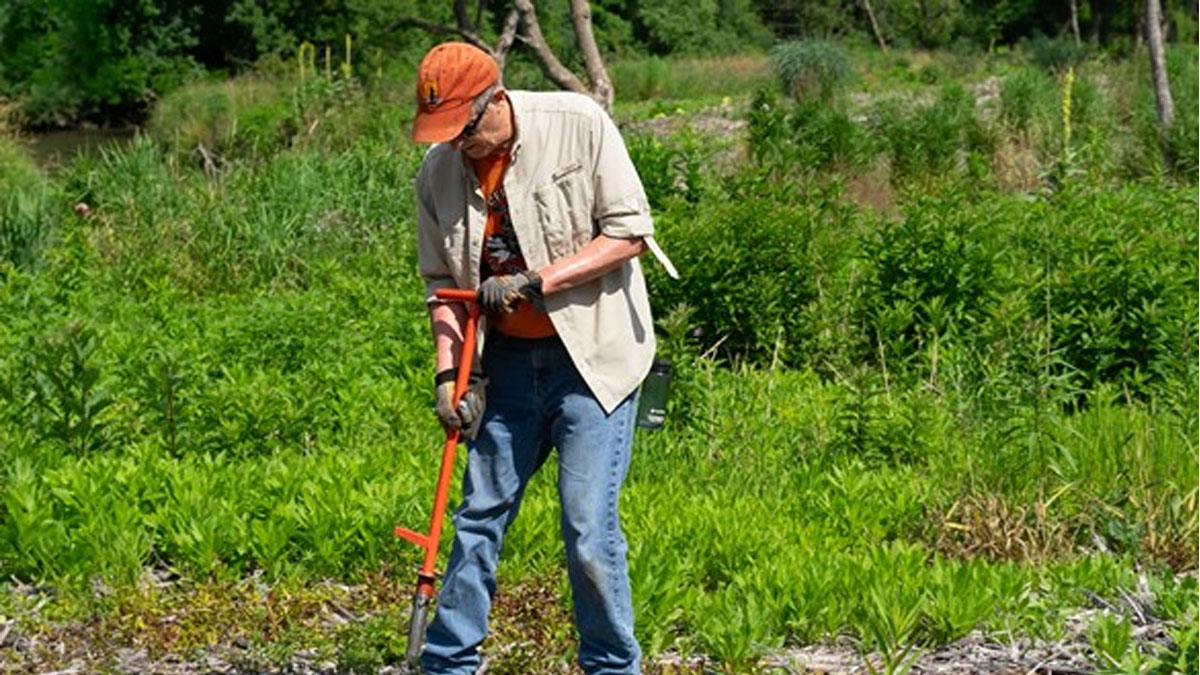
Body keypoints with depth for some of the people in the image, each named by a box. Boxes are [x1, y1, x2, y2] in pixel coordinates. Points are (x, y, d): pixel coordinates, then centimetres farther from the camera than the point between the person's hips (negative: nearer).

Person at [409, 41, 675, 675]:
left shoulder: (579, 124, -12)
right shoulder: (438, 171, 0)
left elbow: (629, 231, -12)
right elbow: (442, 280, 7)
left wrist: (534, 281, -18)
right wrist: (449, 368, -6)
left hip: (591, 355, -4)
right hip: (508, 359, 4)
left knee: (588, 529, -7)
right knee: (479, 517, 9)